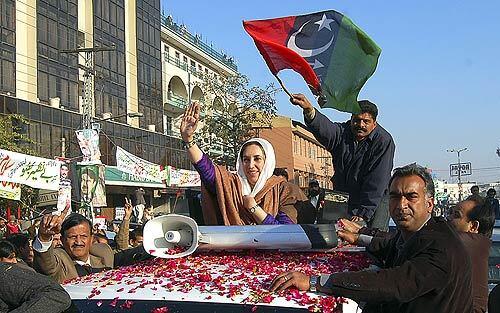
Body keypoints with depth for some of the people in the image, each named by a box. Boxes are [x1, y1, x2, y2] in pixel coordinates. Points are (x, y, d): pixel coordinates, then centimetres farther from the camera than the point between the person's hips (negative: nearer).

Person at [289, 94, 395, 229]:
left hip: (376, 200, -3)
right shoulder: (342, 133, -7)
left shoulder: (384, 141, -14)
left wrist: (362, 213, -23)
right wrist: (309, 110, -54)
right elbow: (325, 128, -32)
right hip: (343, 196, 3)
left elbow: (376, 183, -18)